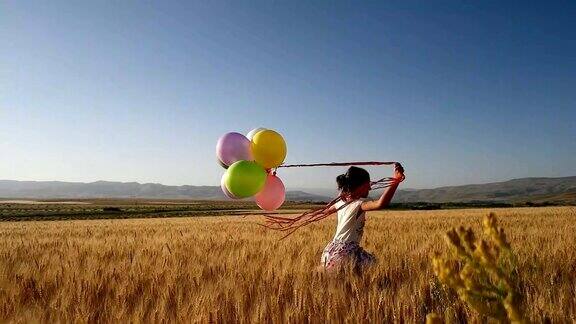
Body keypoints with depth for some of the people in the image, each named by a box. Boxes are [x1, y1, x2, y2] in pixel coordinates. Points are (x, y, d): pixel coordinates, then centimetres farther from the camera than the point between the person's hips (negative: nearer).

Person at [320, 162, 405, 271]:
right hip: (345, 253, -9)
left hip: (332, 249, 9)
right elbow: (381, 204, -35)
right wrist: (396, 182, -39)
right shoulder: (359, 203, -14)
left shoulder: (341, 202, 10)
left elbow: (328, 210, 32)